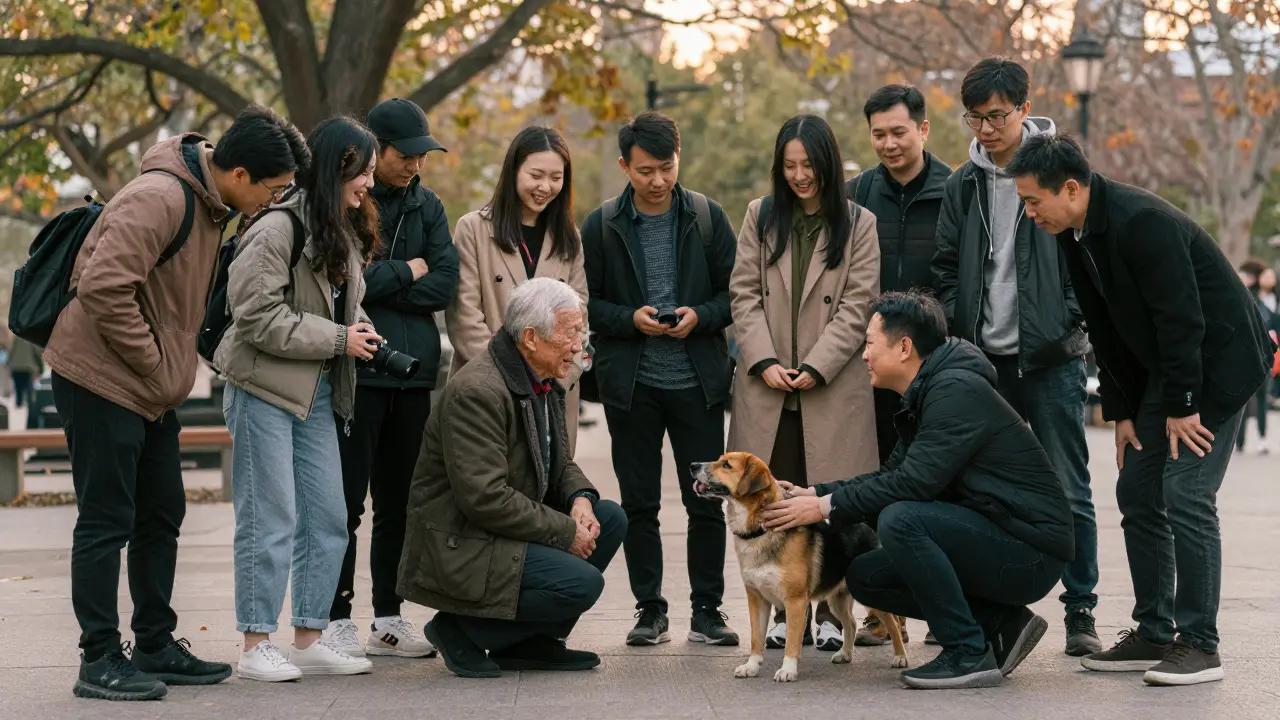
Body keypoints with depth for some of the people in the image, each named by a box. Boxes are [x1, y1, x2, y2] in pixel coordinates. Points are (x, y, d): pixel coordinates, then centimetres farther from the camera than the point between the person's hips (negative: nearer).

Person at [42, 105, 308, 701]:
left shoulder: (212, 205, 9)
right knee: (106, 523, -4)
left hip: (150, 390, 10)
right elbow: (104, 286, -29)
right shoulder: (159, 199, -22)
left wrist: (171, 367, 10)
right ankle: (99, 661, 3)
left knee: (161, 518, 14)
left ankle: (155, 646, 24)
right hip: (102, 381, -10)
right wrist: (151, 362, -20)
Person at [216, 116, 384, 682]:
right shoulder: (277, 230, -16)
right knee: (271, 518, -5)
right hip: (266, 388, -9)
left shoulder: (344, 233, 13)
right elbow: (260, 317, -19)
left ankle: (309, 640, 16)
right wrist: (338, 339, -16)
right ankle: (256, 646, 3)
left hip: (318, 393, 9)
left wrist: (359, 328, 2)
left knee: (328, 519, 8)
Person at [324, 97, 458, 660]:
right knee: (346, 500, -2)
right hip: (354, 372, -6)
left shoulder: (427, 206, 13)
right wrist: (404, 273, -6)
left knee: (399, 502, 11)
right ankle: (336, 620, 5)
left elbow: (444, 284, 1)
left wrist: (375, 284, -9)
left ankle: (388, 618, 19)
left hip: (413, 371, 6)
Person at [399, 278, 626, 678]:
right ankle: (462, 629, -5)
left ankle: (530, 641, 8)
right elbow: (485, 497, -27)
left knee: (610, 519, 4)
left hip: (510, 525, 10)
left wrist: (580, 498, -5)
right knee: (582, 583, -22)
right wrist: (566, 531, -20)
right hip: (459, 545, -10)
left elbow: (559, 464, 19)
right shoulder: (477, 391, -22)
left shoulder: (544, 382, 9)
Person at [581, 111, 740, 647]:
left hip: (698, 381, 0)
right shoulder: (601, 226, 2)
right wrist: (630, 319, -13)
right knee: (639, 503, 5)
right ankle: (649, 609, 15)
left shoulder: (708, 217, 3)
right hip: (631, 383, 0)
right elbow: (585, 302, 3)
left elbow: (735, 291, 7)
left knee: (707, 502, 2)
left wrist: (702, 316, -12)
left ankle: (707, 609, 12)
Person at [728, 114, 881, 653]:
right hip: (767, 385, 2)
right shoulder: (761, 217, 12)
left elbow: (857, 306, -1)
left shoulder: (858, 224, 5)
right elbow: (744, 294, 7)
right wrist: (765, 361, -6)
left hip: (833, 386, -2)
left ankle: (829, 612, 6)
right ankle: (784, 613, 6)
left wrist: (815, 367, -10)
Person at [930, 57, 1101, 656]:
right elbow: (947, 267, 15)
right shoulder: (964, 185, 10)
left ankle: (1080, 613, 6)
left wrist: (1068, 323, -10)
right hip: (985, 359, 4)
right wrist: (959, 326, 3)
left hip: (1050, 359, -4)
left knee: (1069, 492, -1)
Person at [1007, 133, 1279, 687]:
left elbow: (1181, 317, -26)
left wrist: (1181, 406, -21)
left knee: (1185, 496, -13)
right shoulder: (1076, 237, 2)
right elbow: (1105, 329, 10)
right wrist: (1121, 411, 7)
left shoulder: (1142, 222, -26)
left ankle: (1199, 645, -6)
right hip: (1164, 368, 9)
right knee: (1137, 494, 7)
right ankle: (1154, 633, 15)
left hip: (1218, 361, -9)